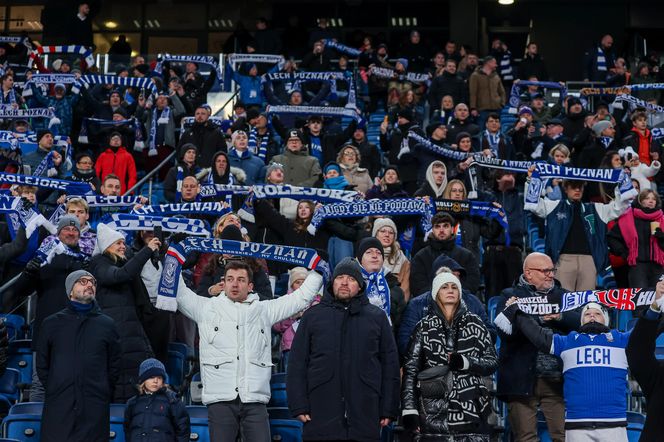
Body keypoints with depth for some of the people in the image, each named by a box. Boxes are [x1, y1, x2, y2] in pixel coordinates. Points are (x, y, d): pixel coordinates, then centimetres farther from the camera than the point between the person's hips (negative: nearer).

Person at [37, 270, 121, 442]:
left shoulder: (107, 324, 12)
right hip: (58, 408, 0)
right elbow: (42, 363, 14)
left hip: (95, 409, 0)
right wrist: (54, 390, 6)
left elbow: (114, 365, 14)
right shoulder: (52, 323, 12)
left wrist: (103, 393, 6)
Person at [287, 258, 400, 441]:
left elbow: (390, 365, 10)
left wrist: (388, 410, 4)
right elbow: (297, 364, 7)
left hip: (365, 418, 1)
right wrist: (299, 406, -2)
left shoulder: (377, 317, 11)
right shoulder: (312, 316, 10)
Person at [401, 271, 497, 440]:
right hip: (434, 412, -1)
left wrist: (464, 362, -9)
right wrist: (409, 409, -4)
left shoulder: (474, 324, 11)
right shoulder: (424, 327, 8)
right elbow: (410, 368, 4)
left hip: (470, 409, 1)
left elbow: (492, 363, 9)